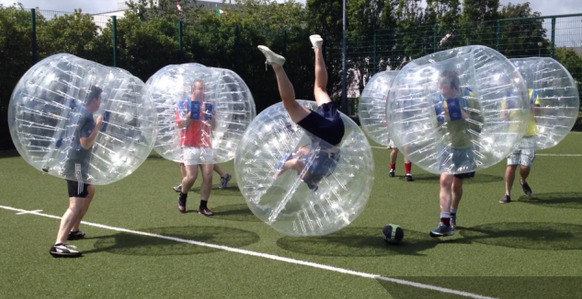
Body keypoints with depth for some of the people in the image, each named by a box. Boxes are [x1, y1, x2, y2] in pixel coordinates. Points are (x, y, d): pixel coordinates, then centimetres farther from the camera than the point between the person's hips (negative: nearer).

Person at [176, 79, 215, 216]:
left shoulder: (207, 105, 13)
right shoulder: (185, 104, -1)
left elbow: (213, 127, 16)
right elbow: (180, 124, -10)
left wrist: (211, 116, -2)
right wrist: (192, 112, -16)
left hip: (206, 146, 4)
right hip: (190, 146, -4)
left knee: (208, 176, -5)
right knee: (191, 176, -9)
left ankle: (203, 206, 5)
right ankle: (182, 196, 22)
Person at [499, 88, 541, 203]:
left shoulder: (532, 94, 4)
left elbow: (538, 113, -5)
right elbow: (503, 117, 2)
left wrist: (530, 104, -21)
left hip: (528, 136, 0)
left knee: (525, 167, -2)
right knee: (511, 165, -5)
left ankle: (523, 181, 32)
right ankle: (507, 194, 5)